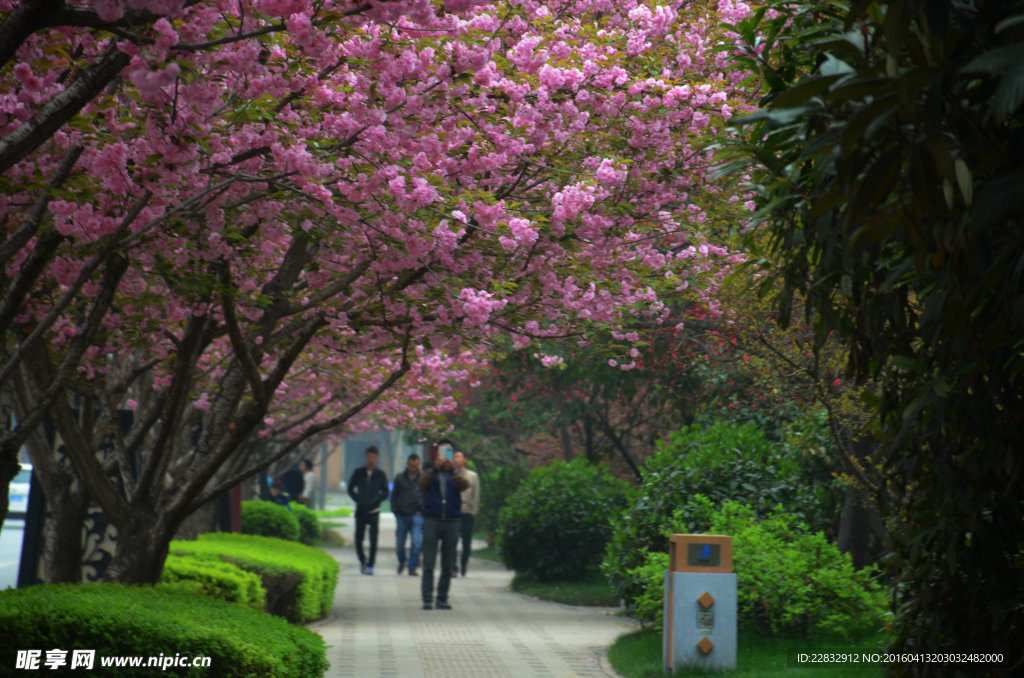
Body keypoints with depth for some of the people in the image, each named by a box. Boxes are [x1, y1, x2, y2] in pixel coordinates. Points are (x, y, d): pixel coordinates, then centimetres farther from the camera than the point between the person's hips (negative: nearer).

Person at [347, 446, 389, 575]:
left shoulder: (380, 475, 1)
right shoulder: (358, 472, 3)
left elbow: (385, 493, 6)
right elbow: (350, 489, 11)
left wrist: (375, 501, -6)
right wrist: (358, 500, -1)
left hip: (374, 511, -1)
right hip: (360, 511, 1)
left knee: (373, 540, -5)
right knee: (358, 539, 6)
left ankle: (370, 565, 1)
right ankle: (362, 561, 27)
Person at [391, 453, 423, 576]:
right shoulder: (399, 478, 9)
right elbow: (394, 496, 13)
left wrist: (421, 510, -1)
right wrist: (395, 510, 3)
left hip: (416, 515, -2)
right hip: (401, 515, 2)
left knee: (416, 541, -13)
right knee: (399, 543, 6)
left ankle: (412, 567, -4)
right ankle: (402, 561, 34)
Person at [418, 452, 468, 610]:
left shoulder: (455, 475, 11)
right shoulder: (429, 472, 11)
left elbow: (464, 485, -10)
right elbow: (422, 483, -10)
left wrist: (452, 470, -26)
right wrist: (435, 469, -26)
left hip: (452, 521, 1)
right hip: (432, 521, -1)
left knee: (448, 565, 5)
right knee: (428, 564, -5)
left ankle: (442, 598, 12)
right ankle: (427, 599, -4)